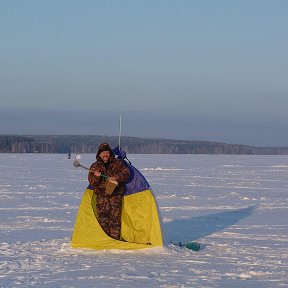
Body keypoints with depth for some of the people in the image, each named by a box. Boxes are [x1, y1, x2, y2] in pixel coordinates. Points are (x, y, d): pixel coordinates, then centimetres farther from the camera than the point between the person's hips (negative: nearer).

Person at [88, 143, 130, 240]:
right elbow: (92, 183, 4)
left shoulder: (117, 163, 7)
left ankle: (115, 238, -1)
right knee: (103, 219, -3)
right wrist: (96, 177, -18)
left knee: (115, 219, -5)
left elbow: (126, 173, -3)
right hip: (102, 196, 1)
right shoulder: (95, 166, 9)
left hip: (116, 196, -1)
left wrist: (116, 178, -19)